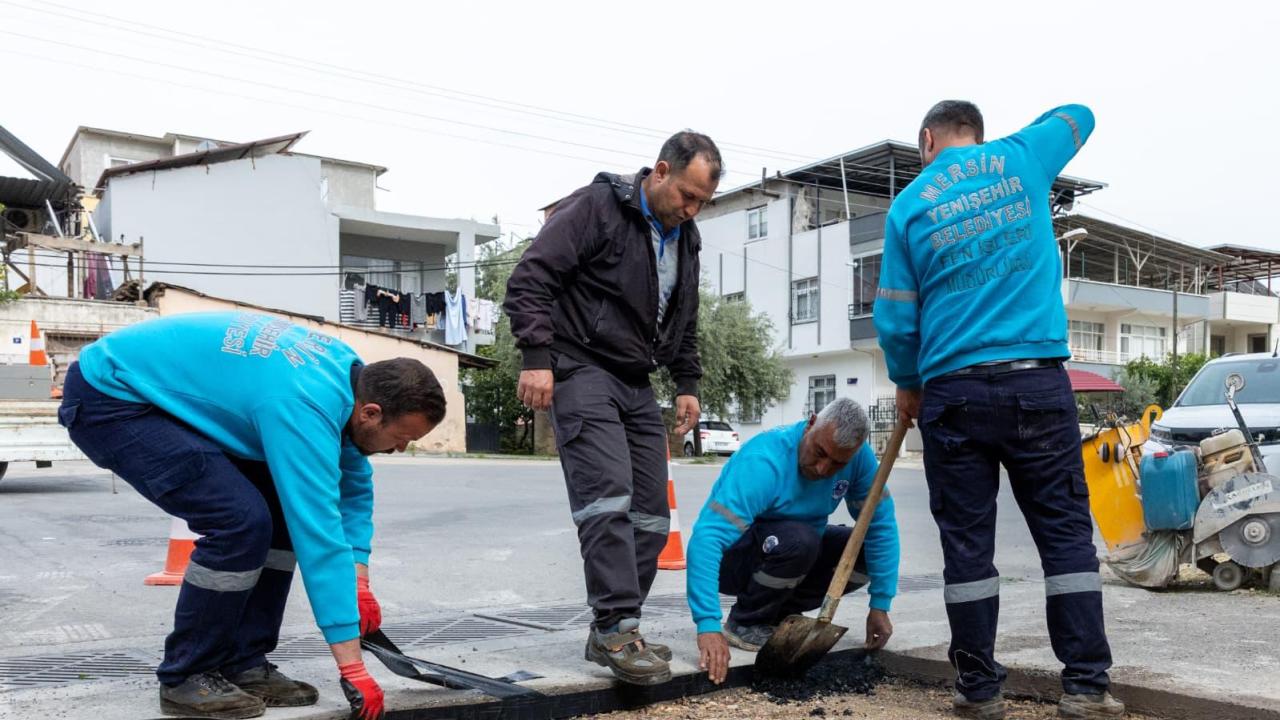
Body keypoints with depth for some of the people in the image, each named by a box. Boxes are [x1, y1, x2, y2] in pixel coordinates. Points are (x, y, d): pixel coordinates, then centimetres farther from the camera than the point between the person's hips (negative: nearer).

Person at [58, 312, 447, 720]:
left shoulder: (347, 372, -4)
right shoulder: (306, 408, -31)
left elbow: (354, 484, 8)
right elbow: (318, 536, -32)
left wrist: (359, 580, 0)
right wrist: (352, 668, -28)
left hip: (165, 393, 9)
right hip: (109, 399, -9)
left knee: (284, 511, 1)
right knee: (241, 520, -22)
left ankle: (241, 665, 8)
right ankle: (186, 679, -4)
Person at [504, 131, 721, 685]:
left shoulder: (684, 238, 13)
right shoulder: (596, 207, -10)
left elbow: (684, 322, 23)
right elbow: (529, 279, -15)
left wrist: (686, 383, 14)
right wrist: (536, 357, -22)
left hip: (636, 385, 8)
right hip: (581, 370, -8)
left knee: (651, 515, 5)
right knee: (609, 497, -18)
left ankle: (611, 632, 14)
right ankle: (617, 626, -11)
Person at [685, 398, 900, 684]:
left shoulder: (859, 458, -16)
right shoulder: (762, 462, -33)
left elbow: (881, 526, -11)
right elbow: (707, 538, -40)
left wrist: (880, 605, -16)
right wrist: (708, 625, -47)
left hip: (797, 554, 6)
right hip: (732, 558, -6)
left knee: (865, 549, -13)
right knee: (799, 540, -34)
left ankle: (778, 614, 3)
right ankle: (745, 625, -10)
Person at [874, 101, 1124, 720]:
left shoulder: (910, 205, 5)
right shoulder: (1019, 159, 9)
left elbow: (895, 319, 3)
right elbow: (1077, 116, 32)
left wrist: (907, 385, 18)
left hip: (953, 392, 0)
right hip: (1037, 383, 1)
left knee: (967, 543, 5)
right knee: (1066, 532, 5)